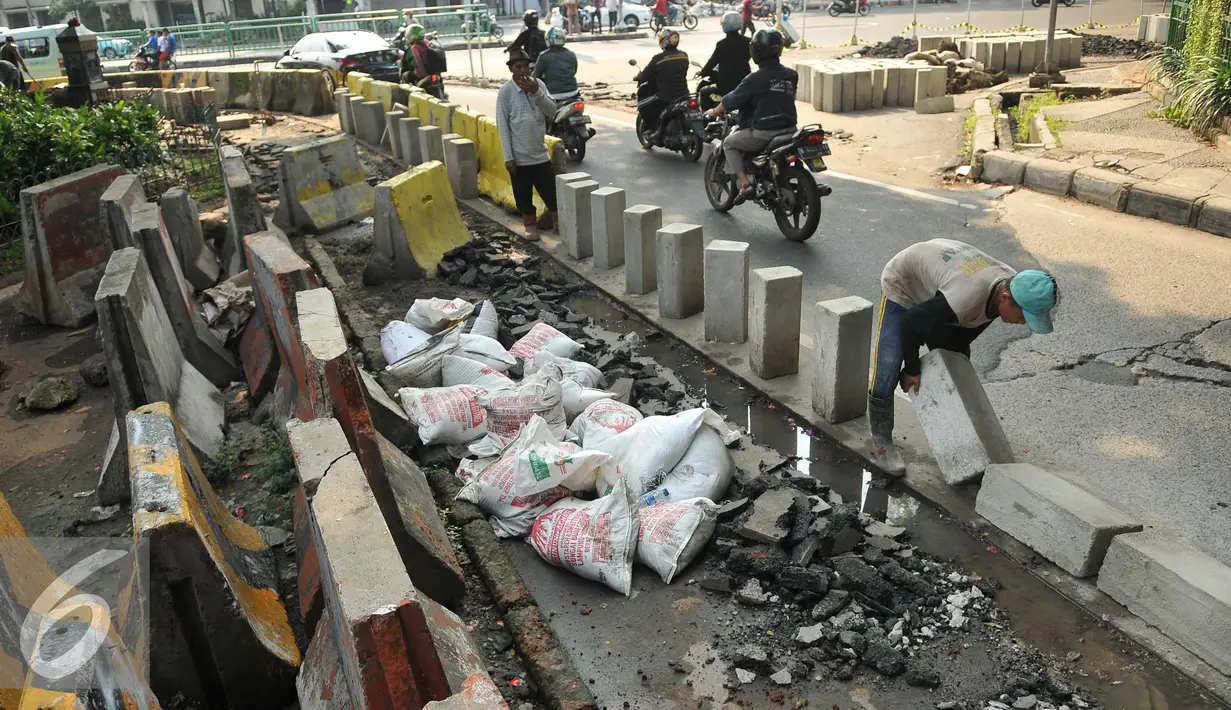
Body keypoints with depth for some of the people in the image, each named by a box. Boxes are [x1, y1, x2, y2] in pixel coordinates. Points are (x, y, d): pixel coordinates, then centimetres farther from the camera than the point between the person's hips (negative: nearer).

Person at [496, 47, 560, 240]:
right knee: (523, 195, 10)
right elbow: (502, 125, -9)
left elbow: (552, 111, -5)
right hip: (519, 156, -2)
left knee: (551, 192, 9)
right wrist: (508, 157, -12)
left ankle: (558, 221, 25)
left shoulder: (538, 84, 1)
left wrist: (537, 92, -21)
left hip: (540, 153, 2)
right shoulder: (506, 91, -9)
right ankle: (531, 225, 28)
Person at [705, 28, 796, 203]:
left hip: (763, 132, -6)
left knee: (729, 143, 15)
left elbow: (731, 100, -5)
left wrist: (714, 112, 13)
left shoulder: (755, 79, -13)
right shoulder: (791, 75, 5)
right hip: (789, 129, 6)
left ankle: (744, 184, 1)